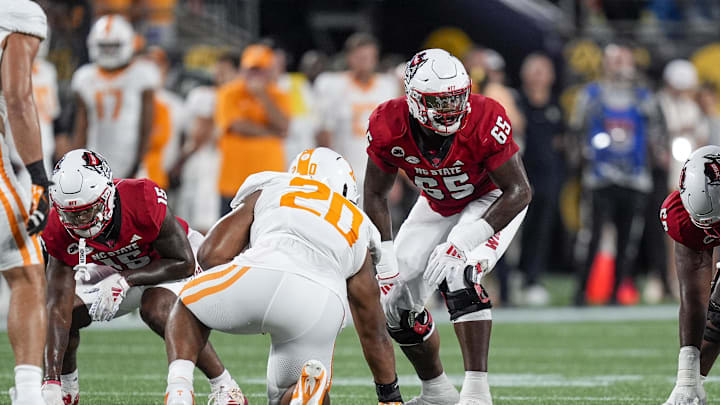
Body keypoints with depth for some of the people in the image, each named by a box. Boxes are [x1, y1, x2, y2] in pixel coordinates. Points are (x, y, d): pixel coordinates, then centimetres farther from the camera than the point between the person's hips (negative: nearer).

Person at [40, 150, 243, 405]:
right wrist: (51, 382, -36)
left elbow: (183, 263, -26)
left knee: (156, 310, -33)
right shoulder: (59, 232, -27)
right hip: (117, 269, 4)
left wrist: (125, 280, -37)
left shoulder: (143, 200, -39)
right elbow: (60, 308, -29)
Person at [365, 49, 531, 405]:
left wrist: (467, 239, -40)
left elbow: (519, 191, -30)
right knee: (395, 300, 0)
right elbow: (375, 195, -10)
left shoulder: (484, 120, -34)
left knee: (458, 273, -31)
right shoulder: (389, 126, -25)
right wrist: (385, 256, -19)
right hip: (437, 207, 5)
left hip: (492, 200, -5)